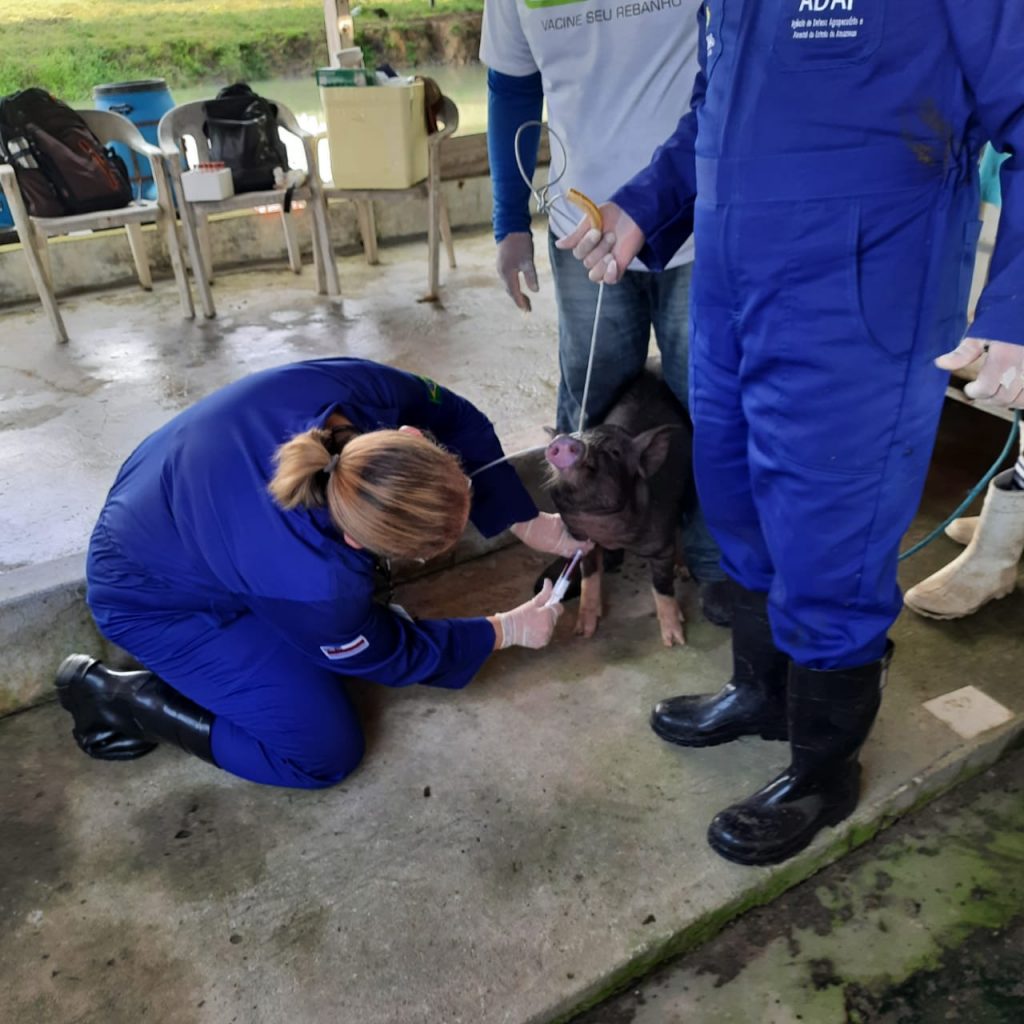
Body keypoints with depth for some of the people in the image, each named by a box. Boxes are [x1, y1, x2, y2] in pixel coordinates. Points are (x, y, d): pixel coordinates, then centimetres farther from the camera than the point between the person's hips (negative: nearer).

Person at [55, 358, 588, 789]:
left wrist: (526, 522, -6)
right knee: (325, 753, -5)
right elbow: (385, 655, -16)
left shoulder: (359, 389, -31)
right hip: (156, 596, -7)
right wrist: (506, 630, -6)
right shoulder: (311, 580, -41)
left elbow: (458, 420, -8)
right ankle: (121, 697, 4)